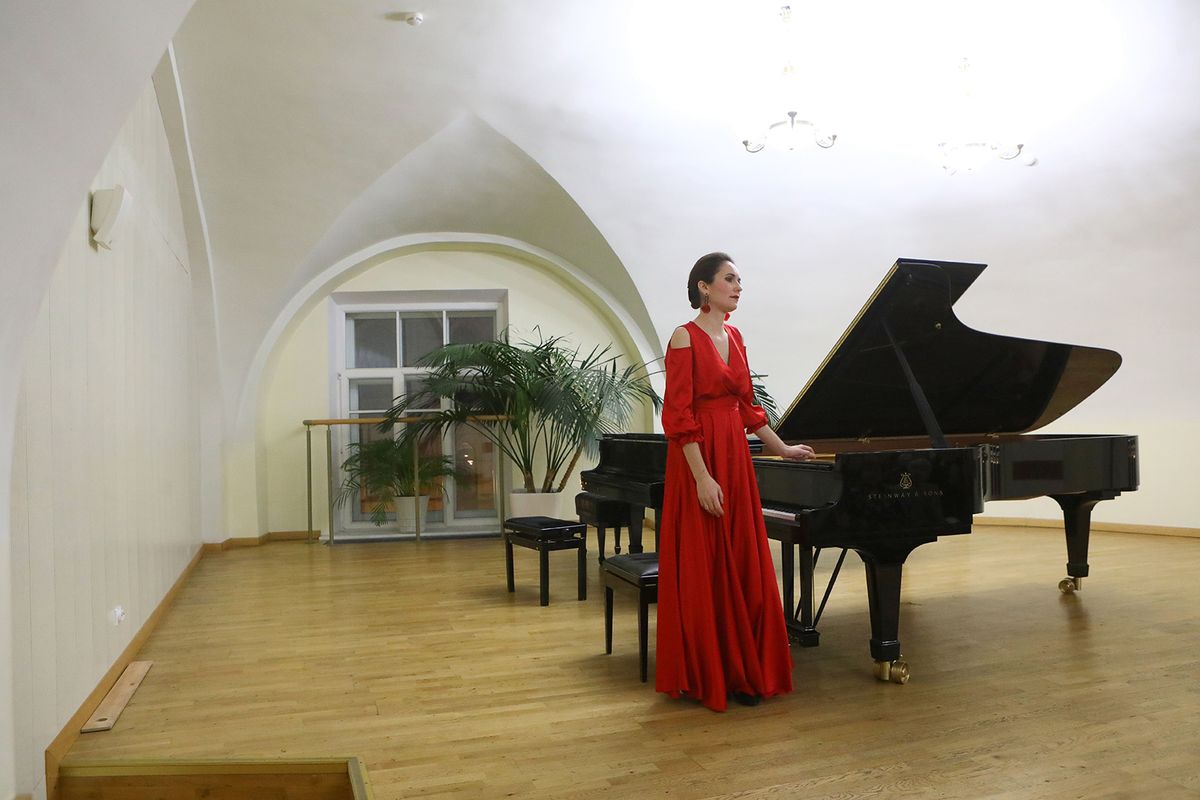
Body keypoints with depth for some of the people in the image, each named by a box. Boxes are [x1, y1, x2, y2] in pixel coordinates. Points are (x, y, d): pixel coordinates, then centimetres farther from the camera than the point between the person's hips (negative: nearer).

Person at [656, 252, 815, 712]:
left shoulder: (734, 337, 13)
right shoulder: (685, 338, -10)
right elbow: (678, 416, -15)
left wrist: (782, 449, 25)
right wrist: (703, 478, -20)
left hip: (735, 457, 8)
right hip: (699, 460, -7)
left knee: (743, 569, 11)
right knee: (703, 570, 2)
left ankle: (739, 670, 25)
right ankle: (704, 677, 17)